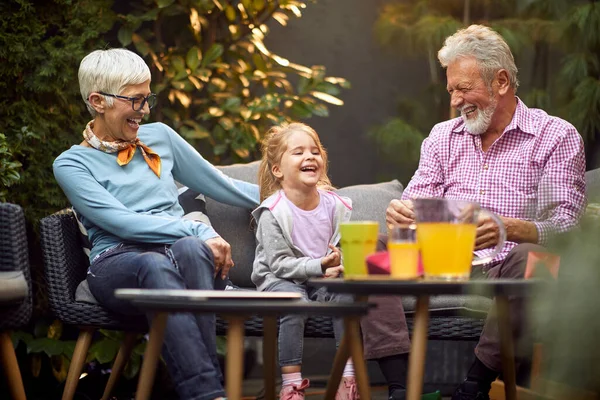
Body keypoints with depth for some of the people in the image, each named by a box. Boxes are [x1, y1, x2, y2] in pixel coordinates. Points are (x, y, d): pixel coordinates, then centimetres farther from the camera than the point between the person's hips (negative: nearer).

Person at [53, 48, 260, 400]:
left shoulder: (159, 136, 19)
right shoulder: (72, 164, 4)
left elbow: (219, 185, 26)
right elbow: (123, 223, -10)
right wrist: (199, 231, -20)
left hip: (185, 250, 3)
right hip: (117, 262, -3)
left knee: (189, 249, -35)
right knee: (155, 266, -39)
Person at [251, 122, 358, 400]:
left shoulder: (335, 205, -2)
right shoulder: (273, 212, -15)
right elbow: (279, 263, -18)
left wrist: (339, 260, -24)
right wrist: (319, 266, -27)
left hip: (325, 276, 4)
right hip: (279, 278, -4)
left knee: (346, 292, -25)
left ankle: (348, 377, -17)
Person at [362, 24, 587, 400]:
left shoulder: (557, 137, 3)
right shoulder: (443, 136, 19)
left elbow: (564, 225, -9)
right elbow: (417, 206, 12)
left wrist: (509, 229, -30)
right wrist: (400, 214, -15)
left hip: (505, 270, -4)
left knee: (529, 258, -38)